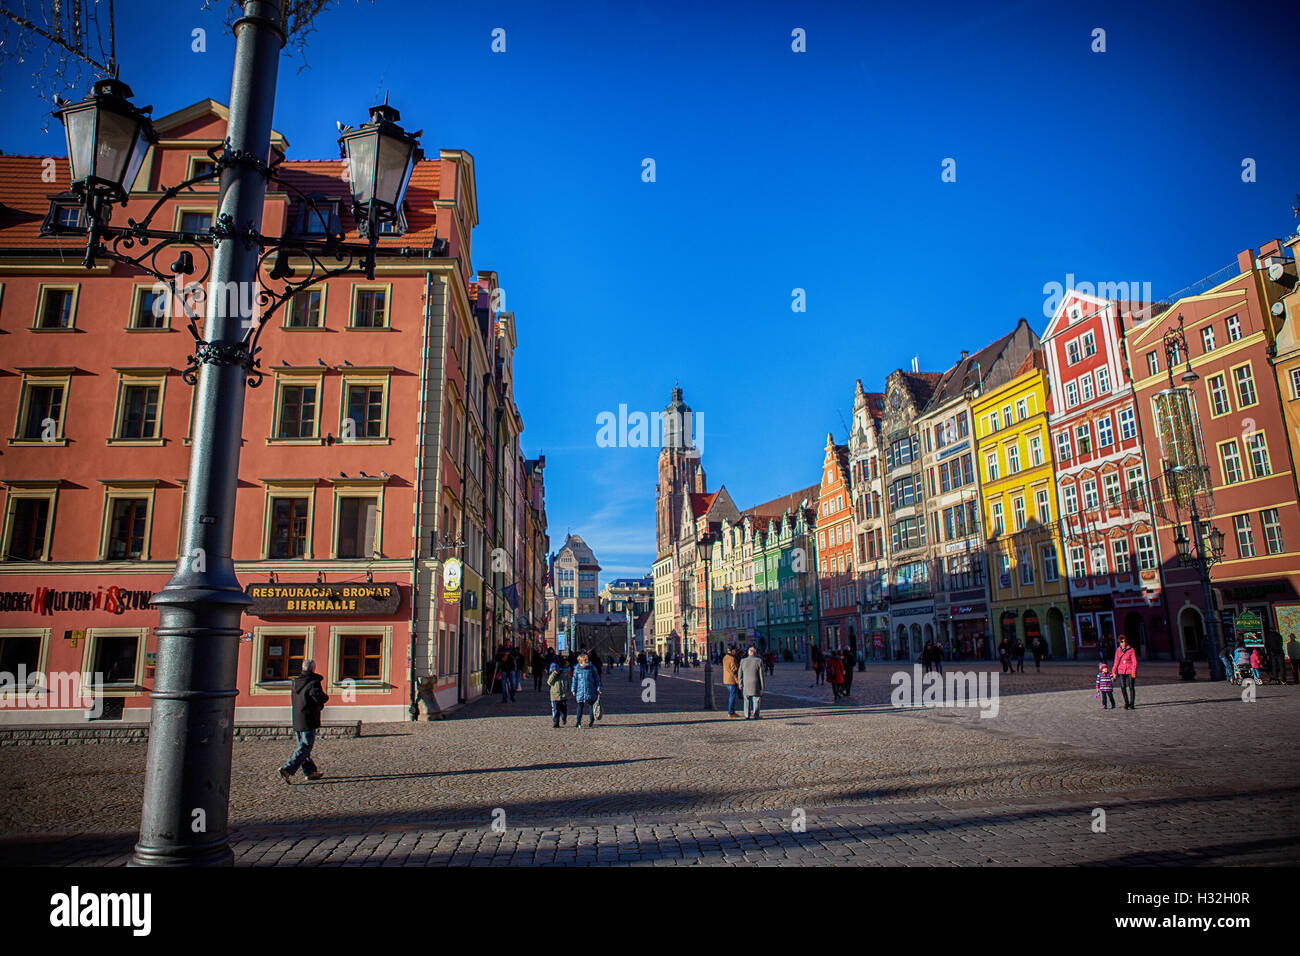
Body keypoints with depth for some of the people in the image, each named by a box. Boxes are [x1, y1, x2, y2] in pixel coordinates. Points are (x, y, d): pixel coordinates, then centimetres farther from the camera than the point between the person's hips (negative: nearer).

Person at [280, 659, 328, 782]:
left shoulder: (295, 682, 9)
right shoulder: (313, 683, -14)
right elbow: (321, 698, -23)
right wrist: (326, 696, -1)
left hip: (296, 721, 8)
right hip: (308, 721, -8)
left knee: (303, 746, 14)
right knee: (305, 748, -3)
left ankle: (310, 772, 20)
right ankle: (287, 769, -13)